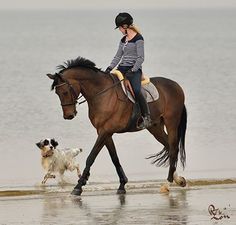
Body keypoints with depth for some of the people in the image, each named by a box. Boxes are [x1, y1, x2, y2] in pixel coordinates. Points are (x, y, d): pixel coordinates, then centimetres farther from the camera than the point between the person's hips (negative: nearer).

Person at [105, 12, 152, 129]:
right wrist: (109, 68, 6)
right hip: (122, 68, 8)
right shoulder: (123, 40, 16)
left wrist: (133, 70, -21)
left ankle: (147, 117, -24)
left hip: (134, 69, -8)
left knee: (136, 90, -30)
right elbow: (118, 56, 19)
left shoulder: (138, 38, -7)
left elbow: (140, 58, -12)